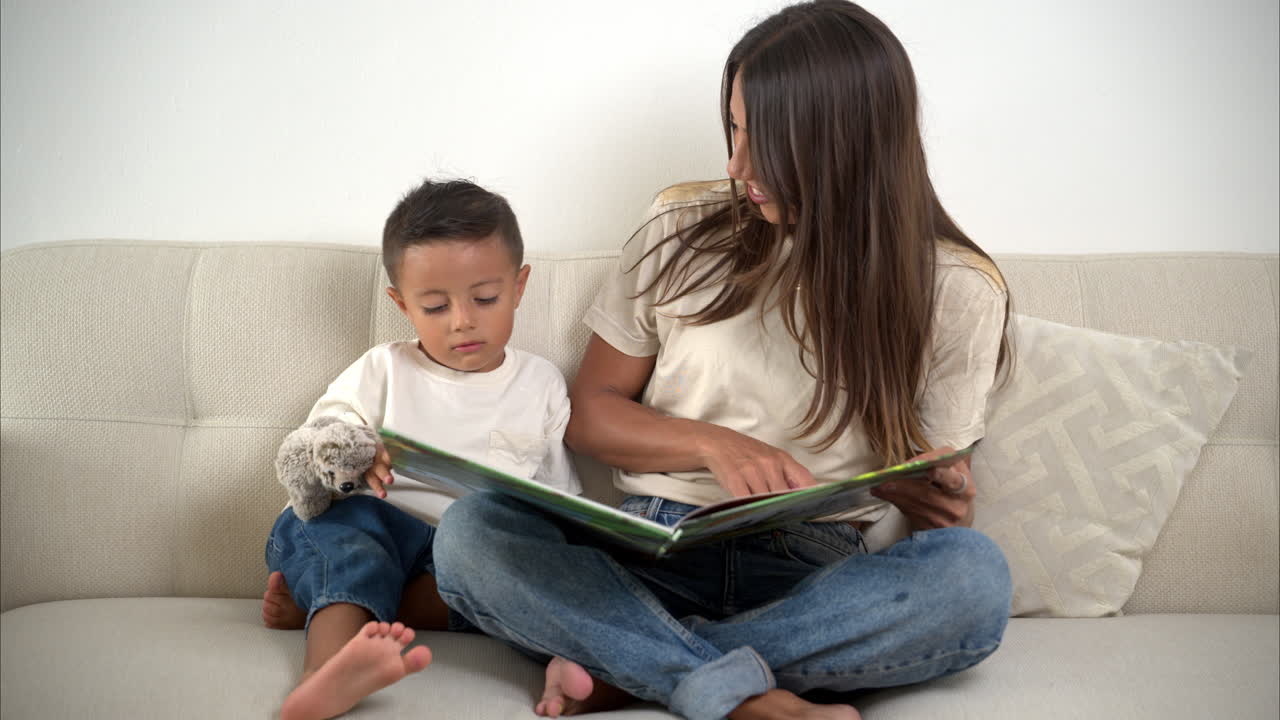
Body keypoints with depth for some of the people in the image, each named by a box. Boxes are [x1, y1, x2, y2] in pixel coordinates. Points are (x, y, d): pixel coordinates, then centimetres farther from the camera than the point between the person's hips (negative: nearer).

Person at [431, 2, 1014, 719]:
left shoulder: (956, 289, 3)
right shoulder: (685, 229, 6)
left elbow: (941, 491, 7)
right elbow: (589, 411, 9)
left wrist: (943, 506, -19)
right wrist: (714, 444, -11)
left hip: (816, 575, -1)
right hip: (656, 550, 1)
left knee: (974, 575, -34)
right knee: (470, 533, -26)